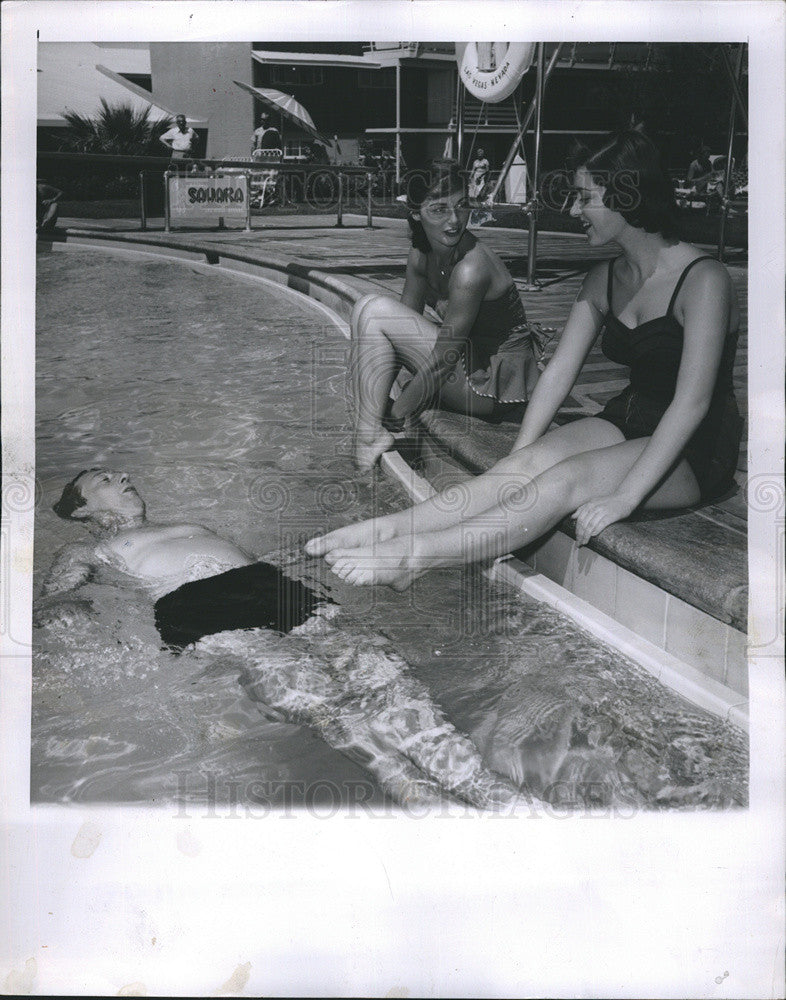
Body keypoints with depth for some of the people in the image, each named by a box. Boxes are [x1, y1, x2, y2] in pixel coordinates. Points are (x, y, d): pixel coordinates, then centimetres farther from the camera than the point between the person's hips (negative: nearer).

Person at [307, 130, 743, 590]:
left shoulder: (702, 278, -18)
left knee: (566, 480, -29)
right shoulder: (604, 280, 5)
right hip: (628, 422, 6)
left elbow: (692, 403, -24)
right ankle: (390, 528, -31)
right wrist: (516, 458, -7)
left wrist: (625, 496, -29)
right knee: (530, 461, -21)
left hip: (695, 451, -6)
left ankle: (412, 556, -37)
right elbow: (559, 372, 2)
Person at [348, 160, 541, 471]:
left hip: (496, 387, -9)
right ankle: (370, 429, 6)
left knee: (373, 311, -16)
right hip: (470, 366, 9)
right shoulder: (420, 256, 0)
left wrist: (396, 413, -14)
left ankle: (372, 436, -13)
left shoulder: (470, 268, -26)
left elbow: (442, 363, -23)